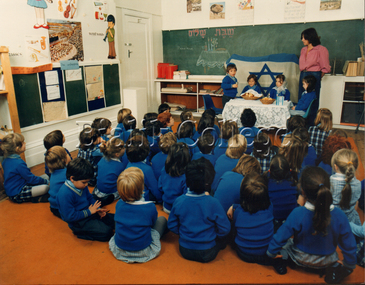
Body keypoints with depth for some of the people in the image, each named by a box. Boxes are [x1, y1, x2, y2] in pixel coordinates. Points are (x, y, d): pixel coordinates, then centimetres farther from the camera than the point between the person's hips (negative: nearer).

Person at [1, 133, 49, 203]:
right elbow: (31, 179, -18)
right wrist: (46, 181, -5)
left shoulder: (6, 160, 4)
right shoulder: (19, 163, -26)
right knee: (48, 187, -23)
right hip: (18, 195, -10)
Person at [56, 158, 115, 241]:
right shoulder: (65, 194, -29)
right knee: (106, 232, -17)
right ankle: (80, 232, -3)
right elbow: (70, 217, -26)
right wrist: (89, 212, -21)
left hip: (89, 213, 8)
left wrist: (98, 209, -3)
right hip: (78, 223, -8)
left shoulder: (82, 186, -2)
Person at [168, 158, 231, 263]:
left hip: (185, 251, 3)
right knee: (221, 239, 24)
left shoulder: (178, 201, -13)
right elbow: (224, 229, -12)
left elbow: (171, 225, -2)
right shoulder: (213, 203, -21)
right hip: (207, 254, -3)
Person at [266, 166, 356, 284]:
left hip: (300, 260, 0)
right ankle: (334, 267, 10)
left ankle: (283, 261, 5)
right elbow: (349, 245, -14)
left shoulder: (297, 214, -33)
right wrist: (349, 267, 5)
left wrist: (269, 254, -2)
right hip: (327, 261, 1)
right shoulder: (339, 215, -27)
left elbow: (279, 238, -21)